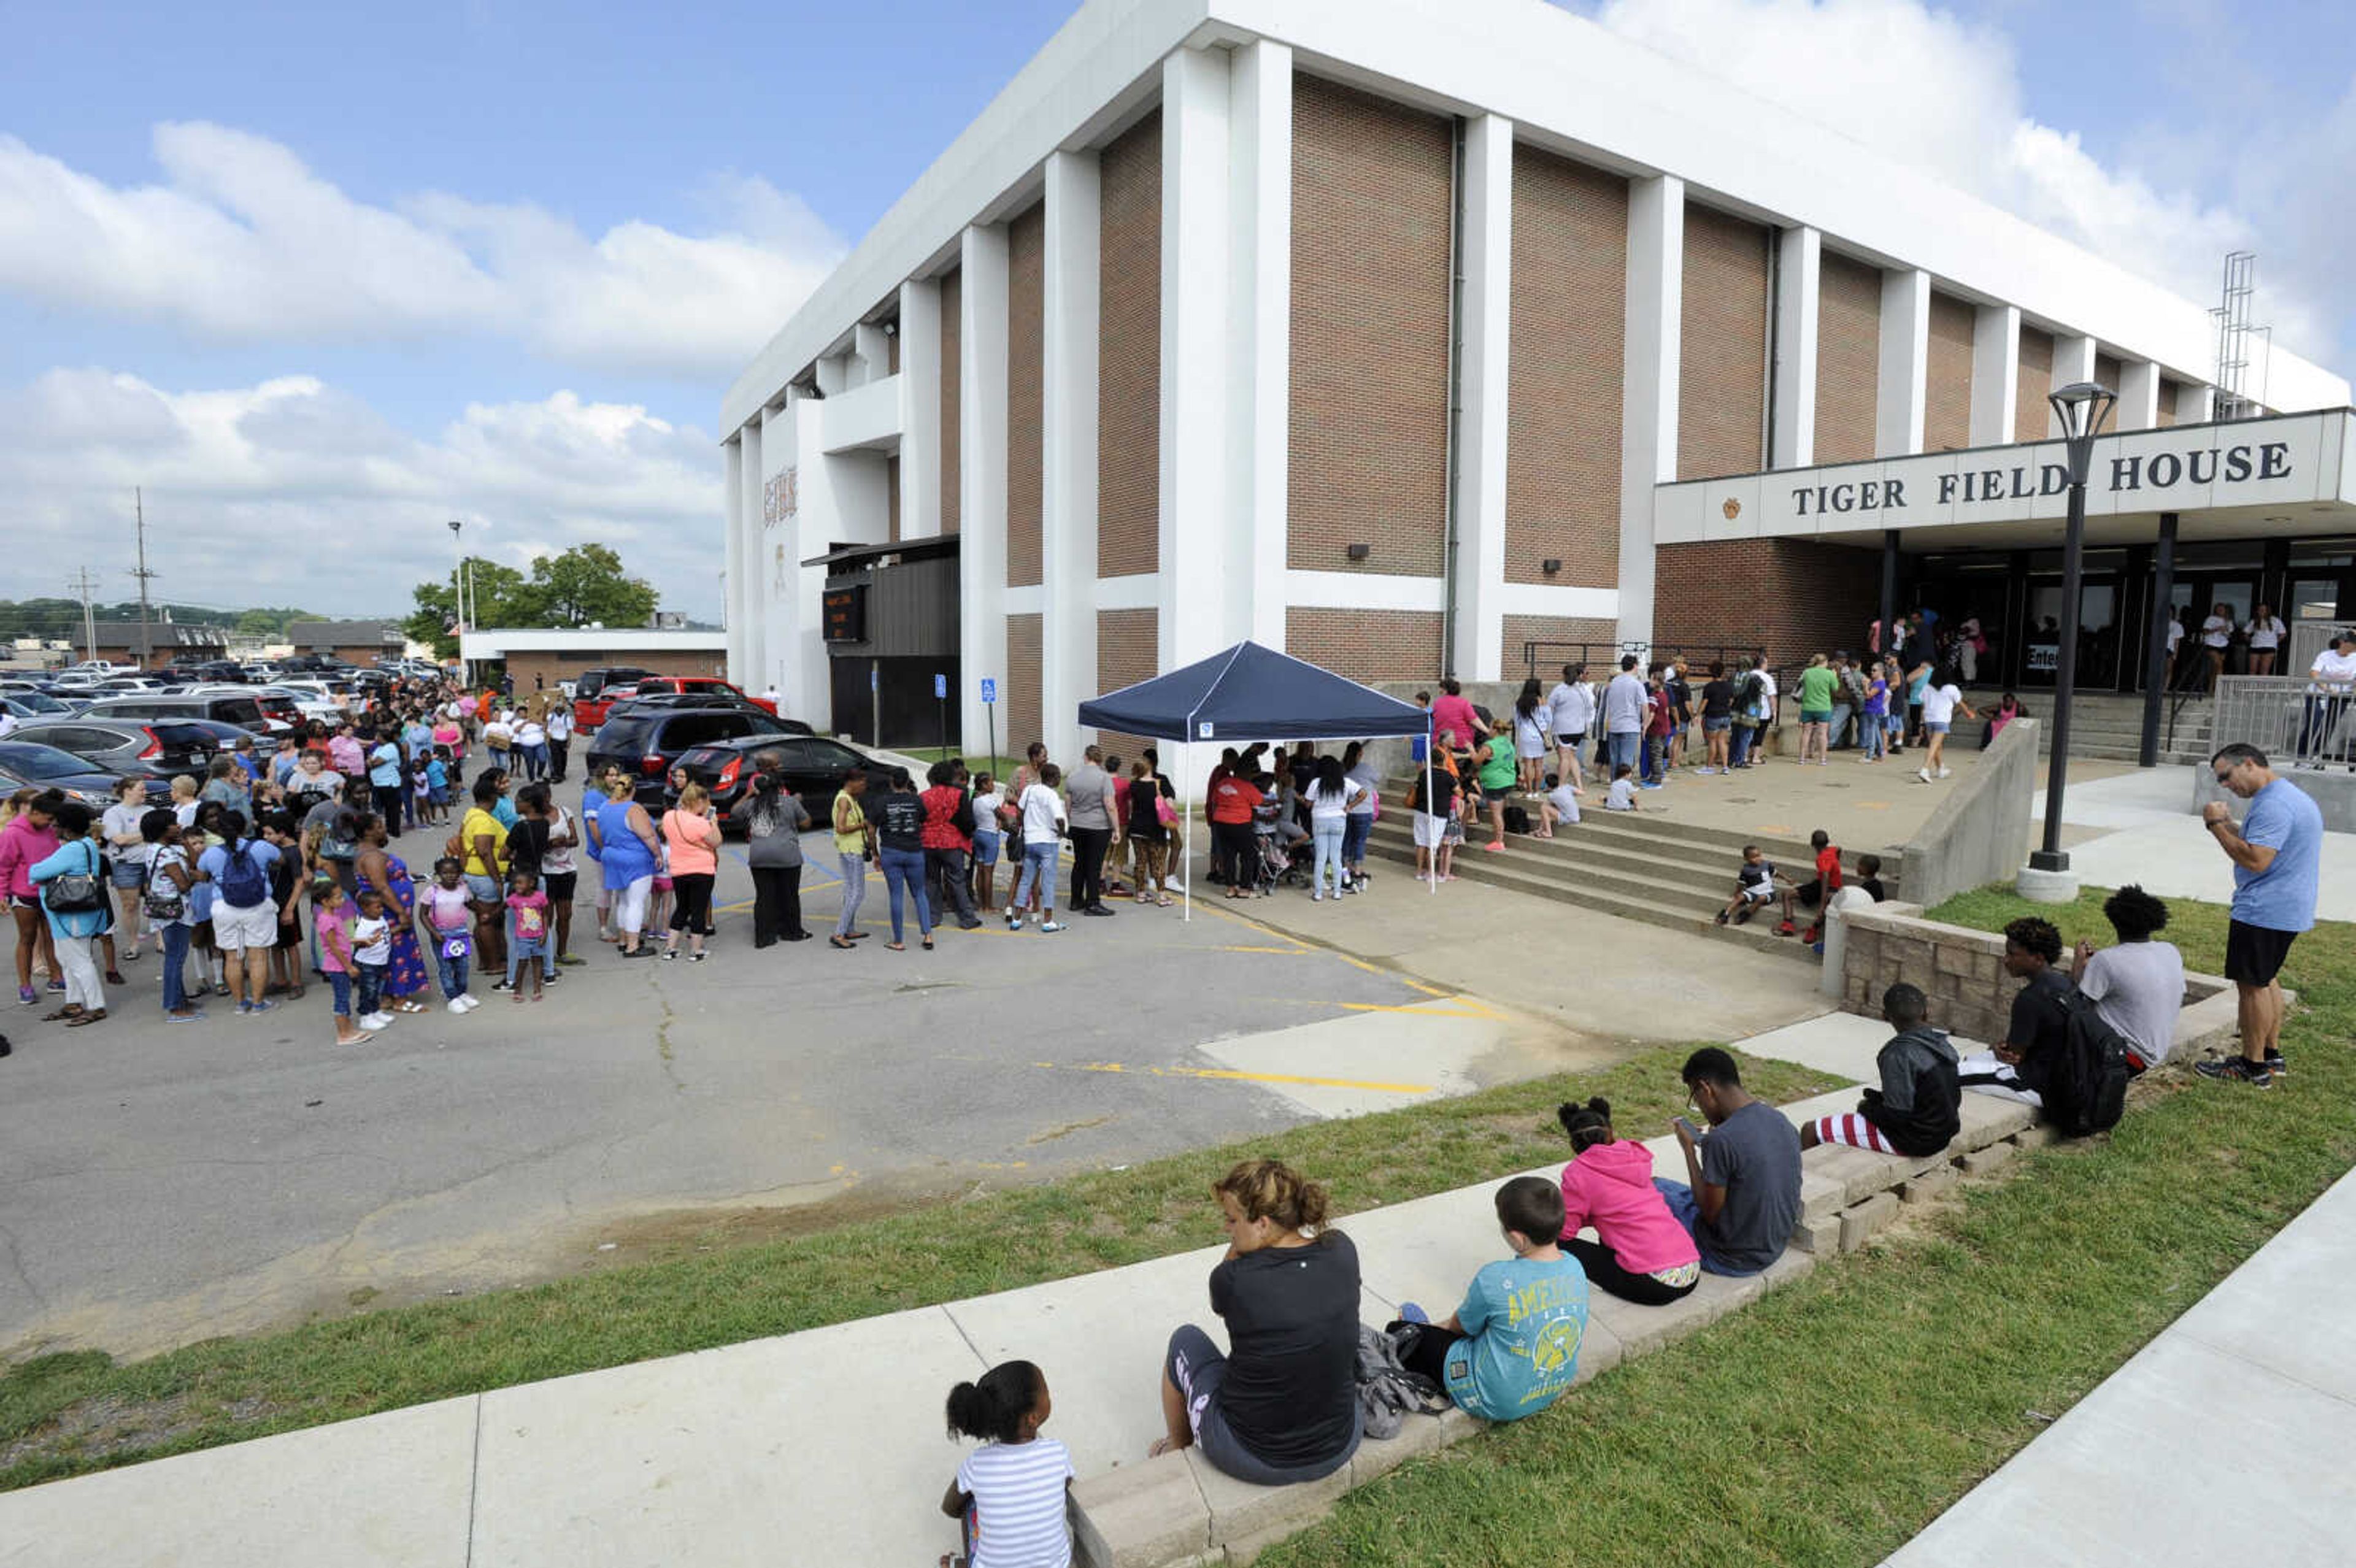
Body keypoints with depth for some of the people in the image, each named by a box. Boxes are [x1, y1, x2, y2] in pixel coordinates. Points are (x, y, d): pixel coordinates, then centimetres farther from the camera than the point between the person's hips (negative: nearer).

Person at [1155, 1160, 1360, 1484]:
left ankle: (1178, 1449, 44)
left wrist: (1238, 1245, -10)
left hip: (1252, 1461, -4)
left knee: (1186, 1339, 21)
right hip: (1339, 1450, 4)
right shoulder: (1342, 1253, -13)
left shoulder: (1233, 1280, -24)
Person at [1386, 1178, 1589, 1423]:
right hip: (1555, 1391, 7)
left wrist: (1442, 1326, 18)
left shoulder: (1495, 1279, -29)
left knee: (1398, 1331, 5)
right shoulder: (1575, 1267, -11)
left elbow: (1462, 1326, -9)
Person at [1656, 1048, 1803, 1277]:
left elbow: (1710, 1214, -18)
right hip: (1775, 1248, 8)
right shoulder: (1781, 1121, -3)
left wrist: (1689, 1148, -12)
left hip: (1733, 1259, -8)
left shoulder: (1721, 1140, -28)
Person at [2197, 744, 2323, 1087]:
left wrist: (2217, 826, -21)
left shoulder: (2274, 805, -22)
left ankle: (2253, 1067, 5)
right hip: (2287, 910, 11)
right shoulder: (2293, 796, 14)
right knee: (2267, 980, 20)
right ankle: (2271, 1055, 30)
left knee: (2252, 985, -2)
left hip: (2264, 912, -11)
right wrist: (2229, 825, 9)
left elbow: (2256, 860, -28)